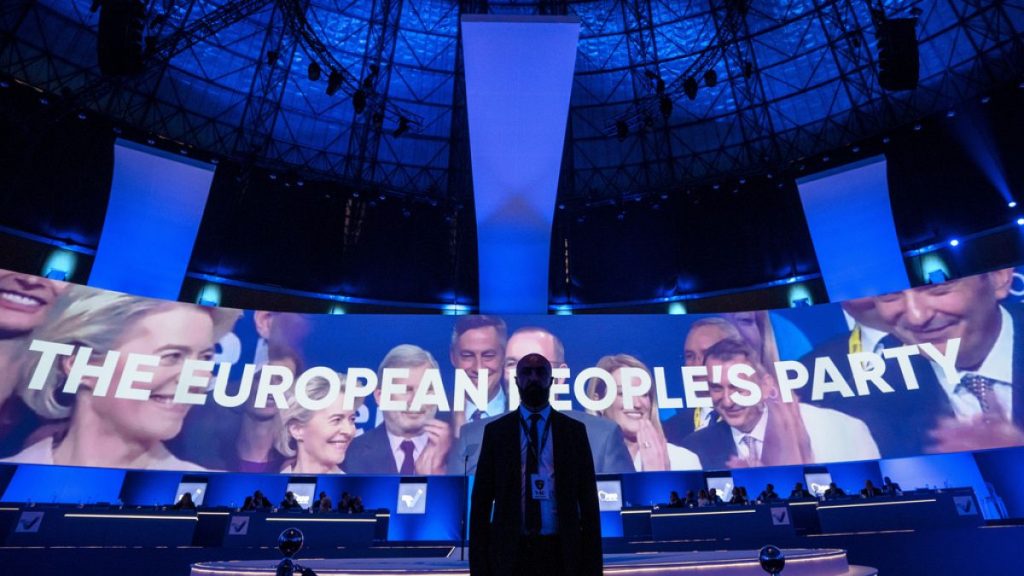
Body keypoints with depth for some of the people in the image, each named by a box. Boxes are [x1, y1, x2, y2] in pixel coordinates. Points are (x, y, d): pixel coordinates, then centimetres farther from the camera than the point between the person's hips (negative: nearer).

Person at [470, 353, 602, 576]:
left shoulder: (574, 431, 1)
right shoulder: (495, 430, 1)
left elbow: (588, 501, 2)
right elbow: (481, 500, 1)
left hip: (561, 552, 0)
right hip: (509, 553, 0)